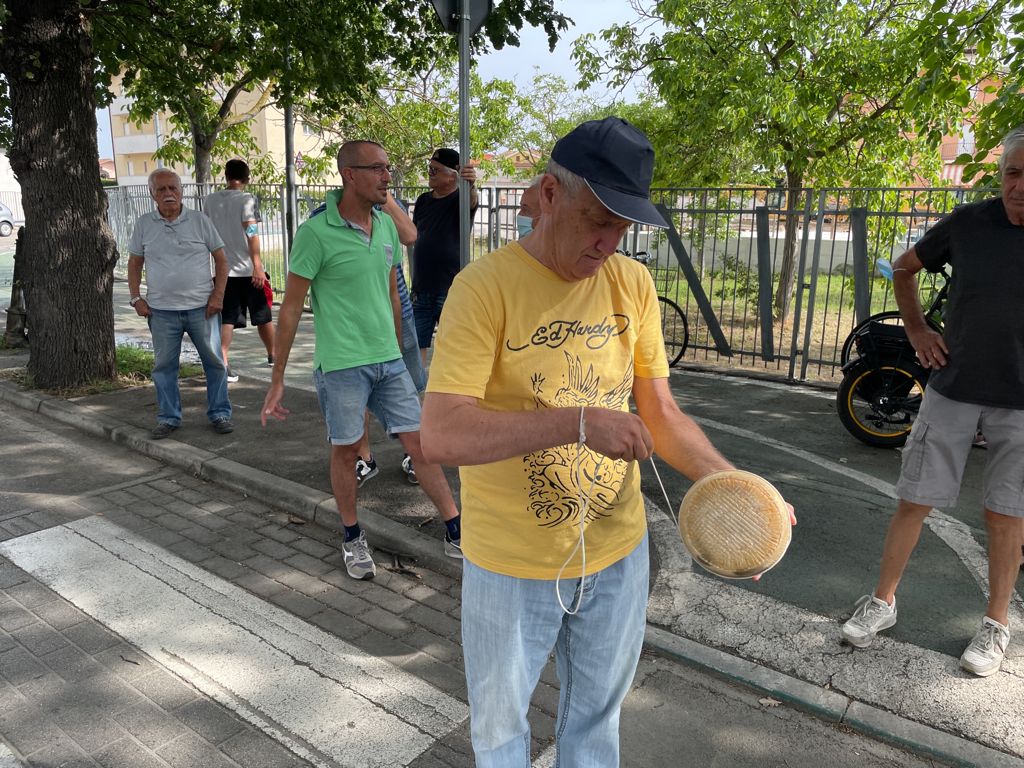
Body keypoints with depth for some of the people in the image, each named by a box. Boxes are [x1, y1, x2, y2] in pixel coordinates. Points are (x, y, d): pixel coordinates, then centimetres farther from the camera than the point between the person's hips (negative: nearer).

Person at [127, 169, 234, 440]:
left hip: (202, 307, -1)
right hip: (161, 310, 1)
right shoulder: (143, 224, 5)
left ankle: (220, 414, 16)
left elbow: (221, 259, 4)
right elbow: (134, 263, 13)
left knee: (214, 362, 4)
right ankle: (168, 417, 20)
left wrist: (218, 295, -5)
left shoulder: (199, 221, 1)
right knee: (164, 365, 7)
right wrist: (136, 298, 3)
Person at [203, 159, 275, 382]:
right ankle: (273, 355, 28)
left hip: (224, 269, 4)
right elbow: (251, 233, -18)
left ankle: (223, 362, -9)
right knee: (262, 315, 12)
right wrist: (258, 265, -21)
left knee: (226, 319, 4)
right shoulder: (246, 199, -9)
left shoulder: (210, 200, 7)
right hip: (248, 269, -4)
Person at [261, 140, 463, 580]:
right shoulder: (316, 233, -13)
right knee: (345, 450, 9)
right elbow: (291, 307, -9)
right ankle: (353, 540, 29)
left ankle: (456, 534, 16)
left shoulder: (387, 226, 5)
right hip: (340, 364, -5)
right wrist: (277, 379, -8)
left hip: (389, 360, 5)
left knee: (419, 442, 7)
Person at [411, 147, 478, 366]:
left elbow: (472, 201, -31)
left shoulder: (461, 199, -6)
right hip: (421, 289, 5)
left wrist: (471, 186, -55)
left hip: (451, 289, -5)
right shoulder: (423, 200, 9)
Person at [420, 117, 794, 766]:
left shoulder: (633, 284, -3)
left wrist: (728, 483, -15)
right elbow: (441, 436, -28)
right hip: (513, 565, -4)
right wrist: (576, 422, -37)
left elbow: (661, 413, 1)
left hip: (618, 552, 4)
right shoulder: (486, 287, -20)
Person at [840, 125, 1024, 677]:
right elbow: (904, 268, 12)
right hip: (953, 389, 1)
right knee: (914, 501, 6)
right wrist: (916, 329, 3)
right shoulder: (969, 223, -5)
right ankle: (882, 601, 22)